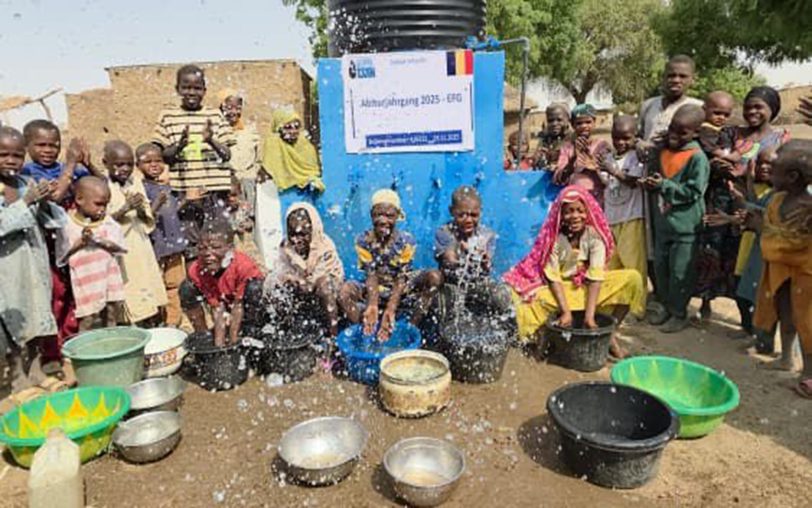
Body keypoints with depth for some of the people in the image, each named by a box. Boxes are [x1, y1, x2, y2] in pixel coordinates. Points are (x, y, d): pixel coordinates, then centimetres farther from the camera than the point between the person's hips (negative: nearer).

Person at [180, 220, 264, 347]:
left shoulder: (243, 266, -35)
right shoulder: (197, 270, -25)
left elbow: (238, 306, -32)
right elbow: (216, 308, -25)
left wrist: (233, 341, -32)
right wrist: (219, 343, -30)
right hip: (225, 301, 4)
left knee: (253, 289, -37)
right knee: (187, 288, -14)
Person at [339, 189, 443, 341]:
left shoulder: (406, 240, -16)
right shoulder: (363, 240, -14)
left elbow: (402, 278, -20)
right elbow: (371, 276, -17)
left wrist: (390, 309, -35)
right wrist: (372, 306, -34)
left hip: (401, 290, 0)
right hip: (374, 290, 0)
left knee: (435, 276, -27)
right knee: (345, 291, -29)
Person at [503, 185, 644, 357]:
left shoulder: (595, 235, -15)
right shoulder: (554, 237, -16)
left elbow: (595, 276, -22)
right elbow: (553, 277, -18)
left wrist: (589, 315, -31)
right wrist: (565, 311, -29)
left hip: (589, 286, 2)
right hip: (561, 288, -2)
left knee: (633, 279, -20)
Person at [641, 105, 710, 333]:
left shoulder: (697, 158, -13)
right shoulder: (662, 150, 6)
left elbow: (693, 192, -17)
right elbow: (653, 171, 20)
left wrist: (664, 185, -21)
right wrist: (650, 183, -2)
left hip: (684, 225, -7)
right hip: (662, 222, 7)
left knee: (680, 271, 2)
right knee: (660, 266, 14)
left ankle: (679, 314, 19)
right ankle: (667, 307, 31)